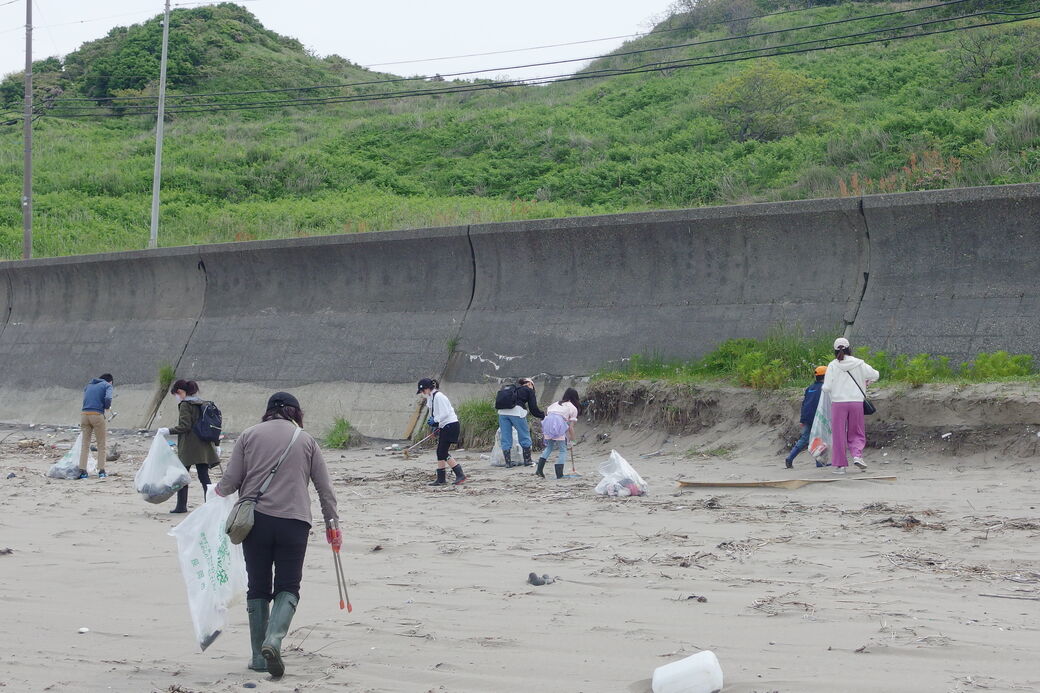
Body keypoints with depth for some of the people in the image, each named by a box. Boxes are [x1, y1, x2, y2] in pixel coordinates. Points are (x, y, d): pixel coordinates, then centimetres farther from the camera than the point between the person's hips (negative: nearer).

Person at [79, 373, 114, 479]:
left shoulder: (88, 386, 23)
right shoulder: (107, 385, 6)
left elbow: (85, 400, 19)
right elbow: (108, 398, -12)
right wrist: (107, 407, 7)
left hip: (84, 414, 4)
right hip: (97, 415, -4)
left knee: (85, 444, 8)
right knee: (101, 445, 6)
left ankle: (82, 471, 2)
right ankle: (101, 471, 3)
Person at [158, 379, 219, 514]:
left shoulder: (185, 405, -10)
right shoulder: (203, 404, 12)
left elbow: (185, 426, -18)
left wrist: (168, 431, -11)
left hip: (188, 447, -7)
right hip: (204, 447, 7)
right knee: (204, 476, 6)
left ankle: (181, 505, 8)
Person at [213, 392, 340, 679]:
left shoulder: (249, 435, 9)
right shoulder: (306, 440, 10)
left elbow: (231, 481, 4)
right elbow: (325, 487, 10)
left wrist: (219, 491, 27)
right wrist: (332, 523, 19)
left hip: (256, 518, 1)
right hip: (294, 521, -1)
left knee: (258, 587, 12)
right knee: (288, 586, 5)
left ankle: (259, 656, 13)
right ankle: (273, 639, -20)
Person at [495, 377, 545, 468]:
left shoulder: (513, 388, 30)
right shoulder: (529, 390, 15)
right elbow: (533, 409, 9)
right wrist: (544, 416, 24)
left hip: (502, 412, 5)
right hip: (516, 412, -5)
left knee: (506, 437, 9)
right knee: (525, 436, 8)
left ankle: (508, 462, 10)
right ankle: (527, 461, 12)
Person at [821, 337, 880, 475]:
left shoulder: (832, 365, -3)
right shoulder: (859, 364, 1)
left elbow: (827, 388, -6)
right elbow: (875, 375, 10)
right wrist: (866, 382, 28)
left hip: (838, 403, -1)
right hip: (856, 402, 1)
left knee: (838, 434, 6)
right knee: (856, 433, 14)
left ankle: (840, 465, 6)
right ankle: (857, 455, -9)